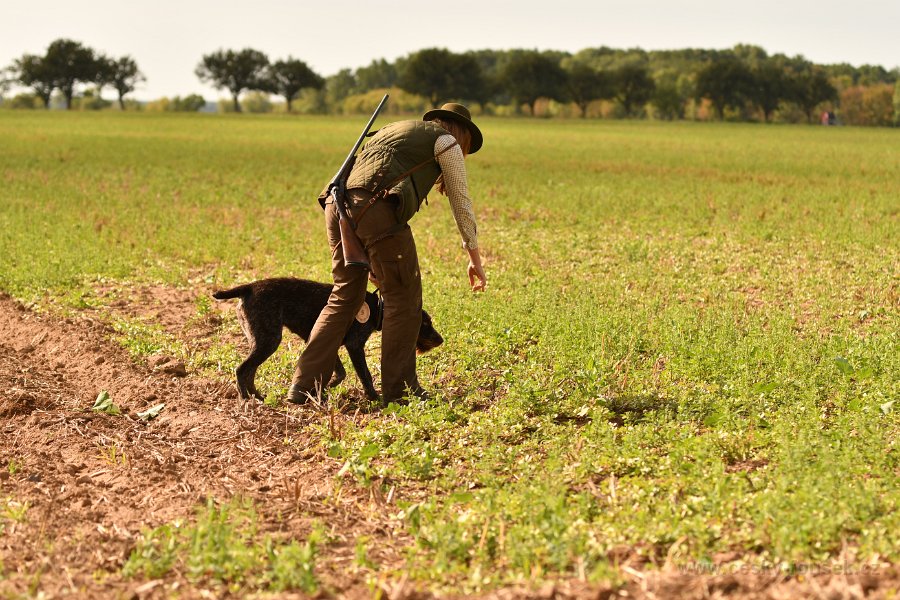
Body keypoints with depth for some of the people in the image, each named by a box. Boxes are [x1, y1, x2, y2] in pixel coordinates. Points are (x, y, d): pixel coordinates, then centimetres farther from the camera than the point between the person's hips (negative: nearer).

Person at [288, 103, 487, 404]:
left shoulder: (394, 129, 38)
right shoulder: (446, 140, 16)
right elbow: (461, 202, 18)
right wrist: (475, 258, 28)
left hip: (338, 204, 7)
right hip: (375, 208, -7)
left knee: (344, 296, 14)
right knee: (402, 298, 4)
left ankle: (304, 386, 10)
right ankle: (399, 389, 7)